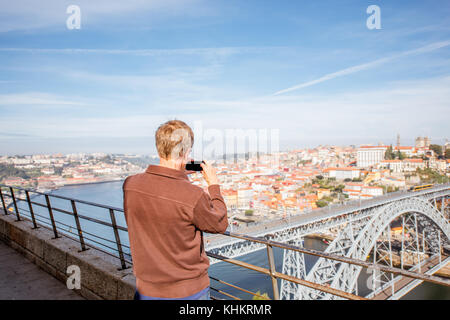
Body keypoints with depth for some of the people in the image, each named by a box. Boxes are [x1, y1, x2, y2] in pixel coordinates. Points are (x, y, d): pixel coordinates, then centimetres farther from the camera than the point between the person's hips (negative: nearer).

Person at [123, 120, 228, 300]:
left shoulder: (130, 185, -12)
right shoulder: (194, 197, -27)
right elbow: (220, 224, -8)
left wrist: (179, 176, 8)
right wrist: (213, 184, 1)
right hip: (189, 291, -3)